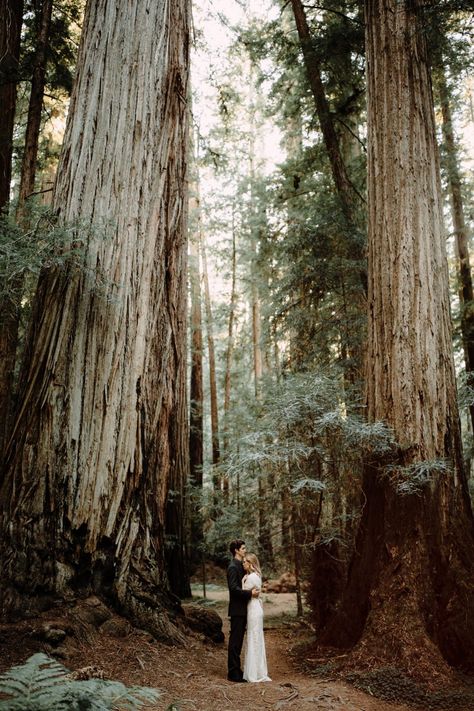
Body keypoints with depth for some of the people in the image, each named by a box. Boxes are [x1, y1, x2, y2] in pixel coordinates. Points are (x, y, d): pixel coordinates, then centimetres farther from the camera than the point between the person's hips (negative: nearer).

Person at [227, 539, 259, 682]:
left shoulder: (240, 566, 15)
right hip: (237, 609, -10)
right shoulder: (233, 567, -15)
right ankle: (233, 673, 2)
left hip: (242, 609, 10)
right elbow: (233, 588, -24)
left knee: (238, 640, 15)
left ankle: (236, 670, 23)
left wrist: (252, 591, 10)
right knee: (235, 640, -4)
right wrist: (250, 593, -22)